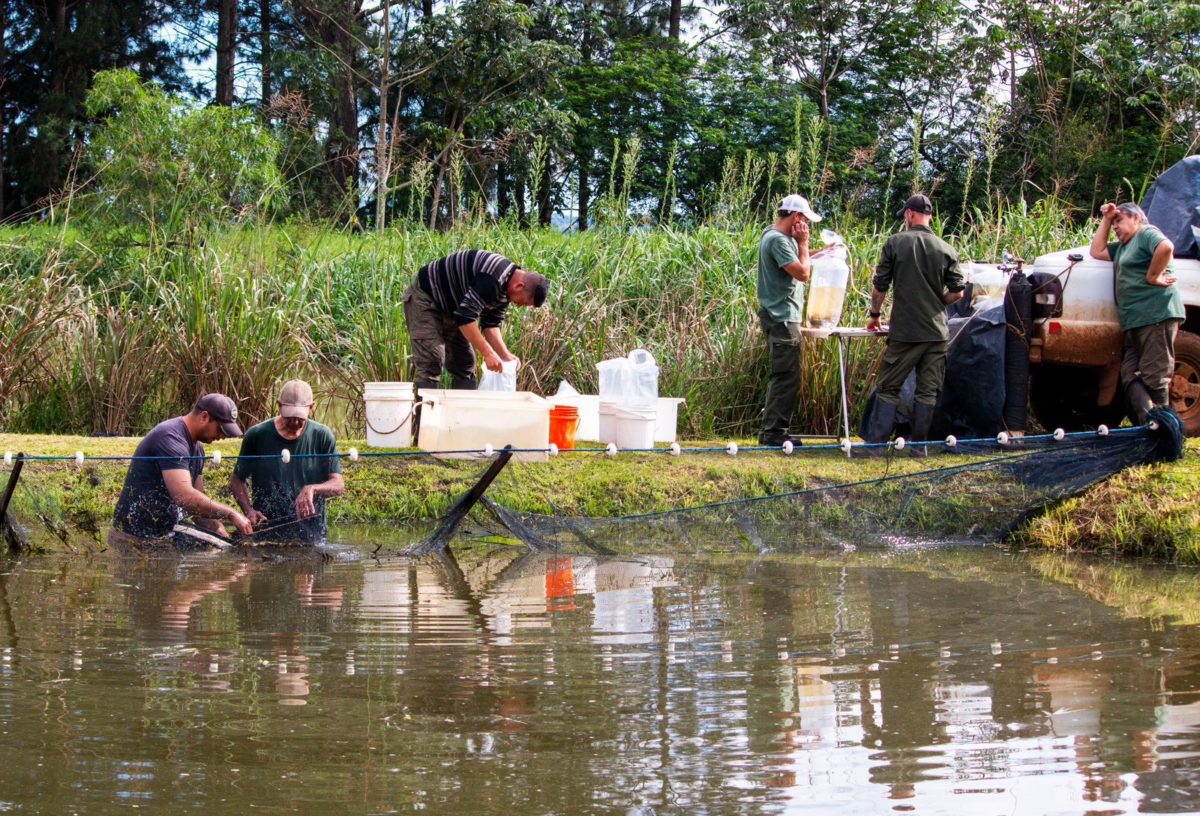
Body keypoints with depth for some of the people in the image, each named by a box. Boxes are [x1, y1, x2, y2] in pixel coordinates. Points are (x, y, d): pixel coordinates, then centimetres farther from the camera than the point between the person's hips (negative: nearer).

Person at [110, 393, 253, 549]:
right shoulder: (170, 437, -18)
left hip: (169, 530, 9)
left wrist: (223, 535, -3)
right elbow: (184, 496, -29)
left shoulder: (196, 447, 10)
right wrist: (230, 513, -23)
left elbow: (199, 501, 11)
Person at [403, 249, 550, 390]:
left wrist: (505, 355, -7)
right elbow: (466, 316, -36)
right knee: (432, 364, -17)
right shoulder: (491, 280, -33)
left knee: (464, 364, 6)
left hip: (449, 307, 10)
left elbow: (491, 324, 6)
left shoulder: (504, 286, -1)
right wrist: (488, 353, -32)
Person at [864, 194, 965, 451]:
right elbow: (957, 292, 2)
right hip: (937, 332, 2)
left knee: (888, 388, 3)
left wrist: (875, 314, 14)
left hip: (904, 332, -2)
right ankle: (920, 445, 9)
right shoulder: (946, 250, 4)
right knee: (928, 391, 8)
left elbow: (880, 285, -1)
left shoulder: (896, 243, -3)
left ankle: (876, 443, -3)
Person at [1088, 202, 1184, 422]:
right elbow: (1097, 251, 32)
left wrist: (1153, 277, -16)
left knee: (1154, 375, -10)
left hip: (1156, 314, -10)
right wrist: (1105, 220, 26)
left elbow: (1166, 247, -22)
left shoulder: (1147, 233, -2)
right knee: (1131, 374, -1)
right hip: (1135, 321, 10)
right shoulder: (1123, 246, 28)